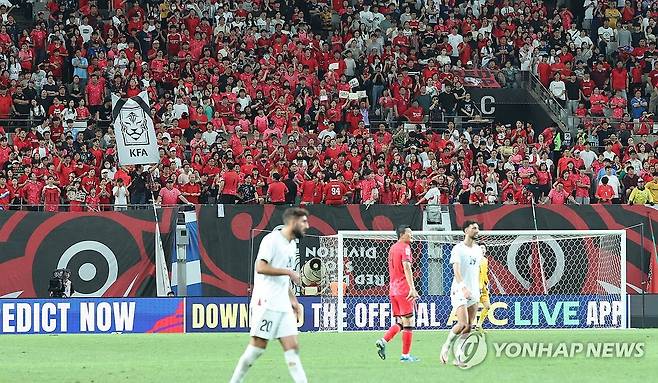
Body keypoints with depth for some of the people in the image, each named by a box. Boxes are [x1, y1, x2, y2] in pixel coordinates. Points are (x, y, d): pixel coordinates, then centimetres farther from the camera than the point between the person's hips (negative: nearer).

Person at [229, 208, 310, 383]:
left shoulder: (292, 244, 19)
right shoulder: (272, 240, -9)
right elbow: (261, 267, -21)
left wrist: (293, 299, 21)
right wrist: (289, 271, -17)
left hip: (283, 306, 8)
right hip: (266, 303, -8)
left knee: (292, 347, -1)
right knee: (258, 346, -6)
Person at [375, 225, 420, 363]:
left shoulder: (392, 248, 16)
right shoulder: (405, 247, -9)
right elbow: (406, 267, -22)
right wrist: (412, 288, -29)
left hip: (393, 289, 8)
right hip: (404, 290, -8)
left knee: (399, 323, 14)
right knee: (408, 322, -2)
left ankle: (383, 341, -4)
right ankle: (405, 355, -1)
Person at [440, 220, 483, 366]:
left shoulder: (478, 250, 13)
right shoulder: (458, 249, -9)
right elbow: (456, 271, -20)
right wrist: (464, 288, -34)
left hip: (473, 293, 7)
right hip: (459, 292, -7)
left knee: (468, 327, 1)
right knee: (463, 324, -17)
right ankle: (446, 346, 4)